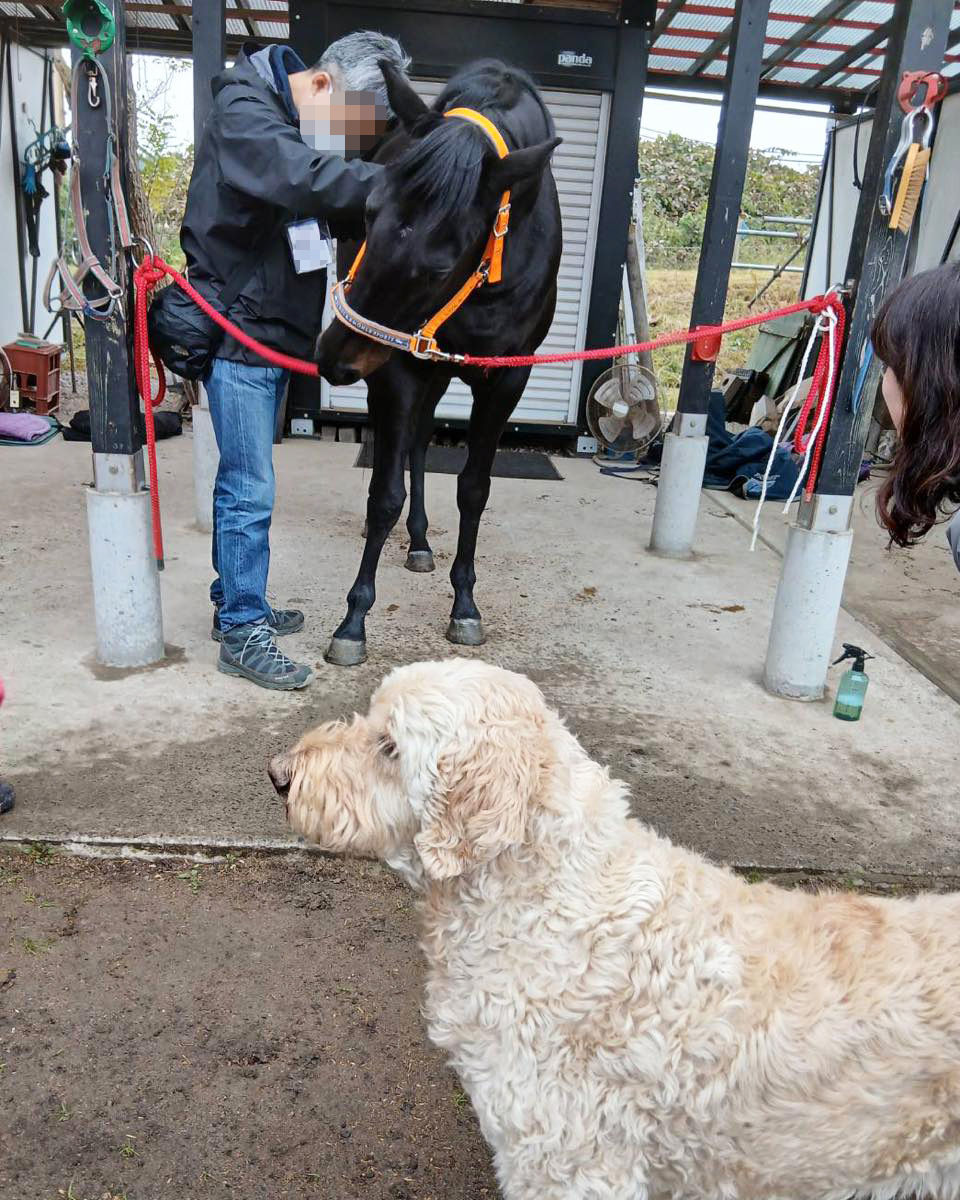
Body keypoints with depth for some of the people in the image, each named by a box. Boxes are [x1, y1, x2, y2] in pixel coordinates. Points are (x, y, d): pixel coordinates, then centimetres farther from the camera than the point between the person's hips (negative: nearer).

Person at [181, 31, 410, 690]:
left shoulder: (306, 124, 13)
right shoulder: (243, 110, -14)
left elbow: (348, 216, 13)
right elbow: (305, 176, -34)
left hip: (279, 333, 9)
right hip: (240, 333, -9)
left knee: (244, 479, 16)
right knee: (251, 490, -7)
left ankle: (234, 601, 28)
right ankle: (243, 633, 4)